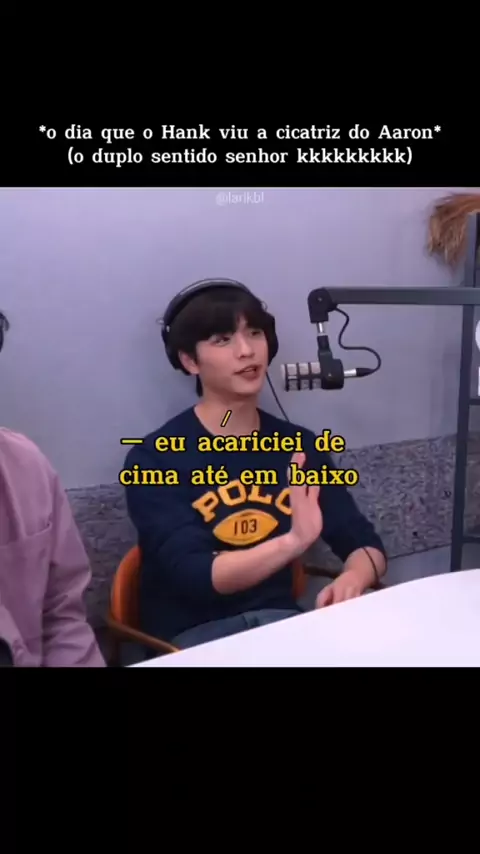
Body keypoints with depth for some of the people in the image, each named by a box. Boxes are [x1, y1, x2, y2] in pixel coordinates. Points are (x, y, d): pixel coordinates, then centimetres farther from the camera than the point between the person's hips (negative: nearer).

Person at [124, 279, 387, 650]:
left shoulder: (300, 445, 6)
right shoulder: (153, 458, -9)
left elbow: (366, 544, 6)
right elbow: (192, 576, -19)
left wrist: (353, 579, -18)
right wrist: (293, 542, -34)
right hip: (195, 635, -5)